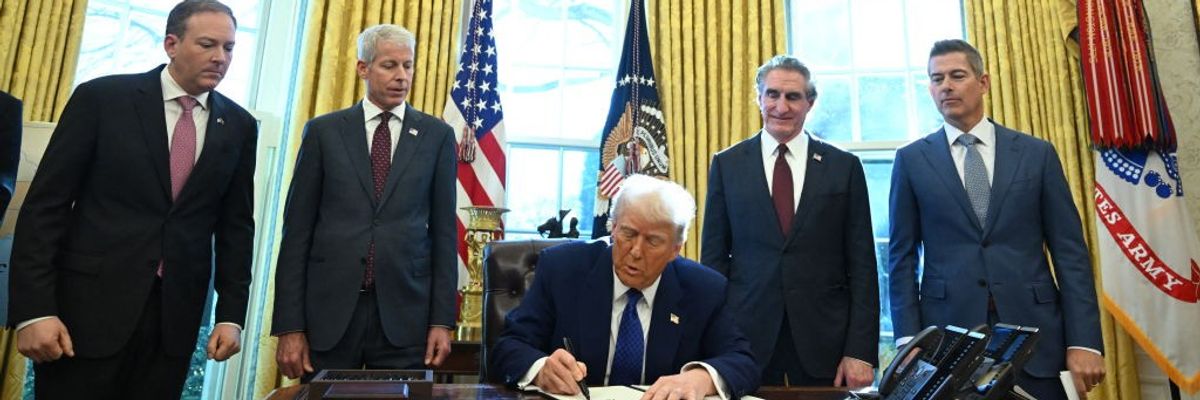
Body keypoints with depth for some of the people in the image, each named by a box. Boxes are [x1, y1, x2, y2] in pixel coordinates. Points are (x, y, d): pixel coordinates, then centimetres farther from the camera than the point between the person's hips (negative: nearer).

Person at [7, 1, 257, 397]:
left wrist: (231, 313, 1)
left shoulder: (239, 126, 5)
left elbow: (236, 226, 7)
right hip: (89, 305, -2)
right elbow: (45, 206, -4)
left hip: (176, 314, 3)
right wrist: (34, 309, -11)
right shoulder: (101, 98, -3)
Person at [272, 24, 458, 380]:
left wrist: (442, 320, -1)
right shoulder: (323, 131, 6)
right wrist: (289, 325, -2)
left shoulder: (437, 135, 6)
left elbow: (443, 230, 4)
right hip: (329, 310, 1)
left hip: (405, 313, 0)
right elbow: (297, 228, 4)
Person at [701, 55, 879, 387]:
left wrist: (861, 351, -5)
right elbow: (714, 258, 3)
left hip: (825, 342, 0)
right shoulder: (727, 165, 3)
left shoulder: (845, 166, 2)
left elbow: (862, 264, 1)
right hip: (747, 338, 0)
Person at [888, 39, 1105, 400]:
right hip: (948, 332, 0)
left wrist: (1084, 341, -4)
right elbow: (902, 255, 2)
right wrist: (909, 338, -6)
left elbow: (1069, 251, 3)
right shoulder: (912, 159, 4)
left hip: (1033, 331, 1)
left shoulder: (1037, 153, 6)